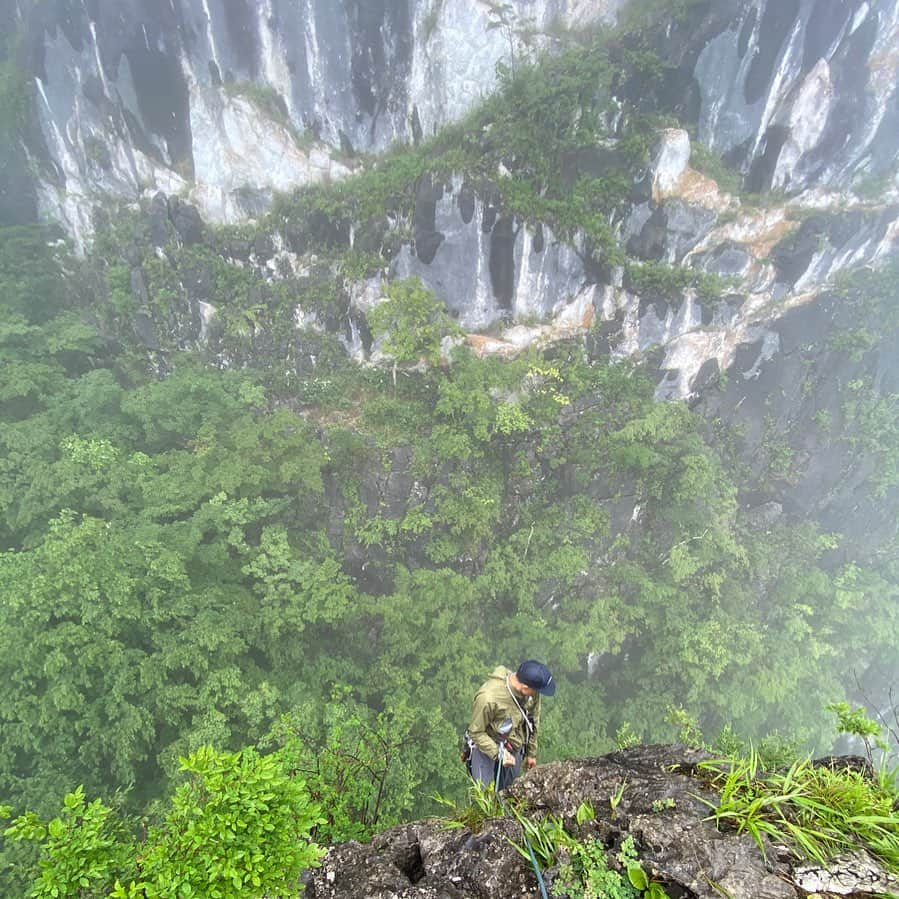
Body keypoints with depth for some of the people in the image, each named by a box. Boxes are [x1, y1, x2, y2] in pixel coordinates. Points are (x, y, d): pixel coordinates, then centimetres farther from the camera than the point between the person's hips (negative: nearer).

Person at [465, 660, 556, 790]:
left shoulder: (532, 693, -17)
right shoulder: (488, 698, -34)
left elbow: (533, 721, 1)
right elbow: (476, 732, -20)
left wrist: (531, 753, 11)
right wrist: (499, 754, -25)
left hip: (514, 750, 5)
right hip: (487, 749, -5)